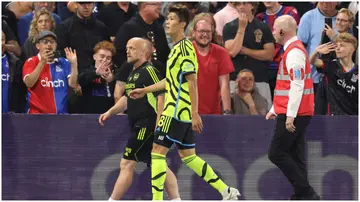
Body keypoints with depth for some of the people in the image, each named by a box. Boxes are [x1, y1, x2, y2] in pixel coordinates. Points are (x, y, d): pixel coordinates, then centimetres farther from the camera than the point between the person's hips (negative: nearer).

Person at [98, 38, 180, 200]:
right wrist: (110, 112, 16)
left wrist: (158, 124, -23)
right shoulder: (133, 74, 18)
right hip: (139, 126, 10)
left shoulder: (149, 71, -11)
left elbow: (162, 96, -18)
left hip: (147, 125, -10)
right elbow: (127, 98, 28)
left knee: (126, 164, -9)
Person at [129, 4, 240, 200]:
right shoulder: (177, 47, 16)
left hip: (176, 111, -10)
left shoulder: (184, 47, -14)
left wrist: (195, 114, -22)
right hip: (182, 112, 10)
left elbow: (192, 82, -18)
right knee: (188, 156, 13)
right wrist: (145, 90, 32)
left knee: (158, 152, -8)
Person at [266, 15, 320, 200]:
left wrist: (290, 115, -24)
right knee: (294, 156, 10)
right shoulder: (293, 49, 18)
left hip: (293, 114, -10)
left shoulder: (294, 51, -14)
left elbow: (297, 85, -22)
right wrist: (275, 109, 26)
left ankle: (306, 192, -11)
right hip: (298, 114, 10)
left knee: (276, 153, -8)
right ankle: (302, 195, 9)